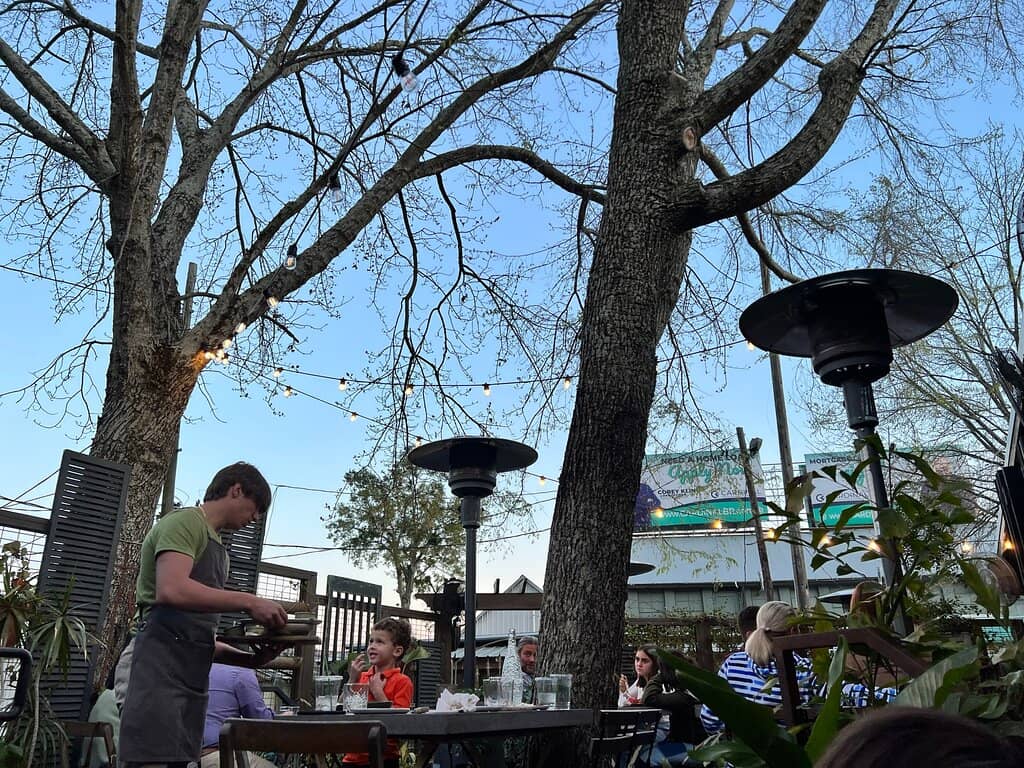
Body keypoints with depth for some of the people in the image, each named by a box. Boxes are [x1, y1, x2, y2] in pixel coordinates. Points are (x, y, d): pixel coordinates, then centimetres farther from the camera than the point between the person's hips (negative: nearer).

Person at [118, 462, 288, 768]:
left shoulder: (216, 547, 25)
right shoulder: (186, 521, -3)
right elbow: (172, 590, -22)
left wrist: (250, 659, 9)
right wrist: (248, 602, -19)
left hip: (190, 678, 9)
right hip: (158, 668, -9)